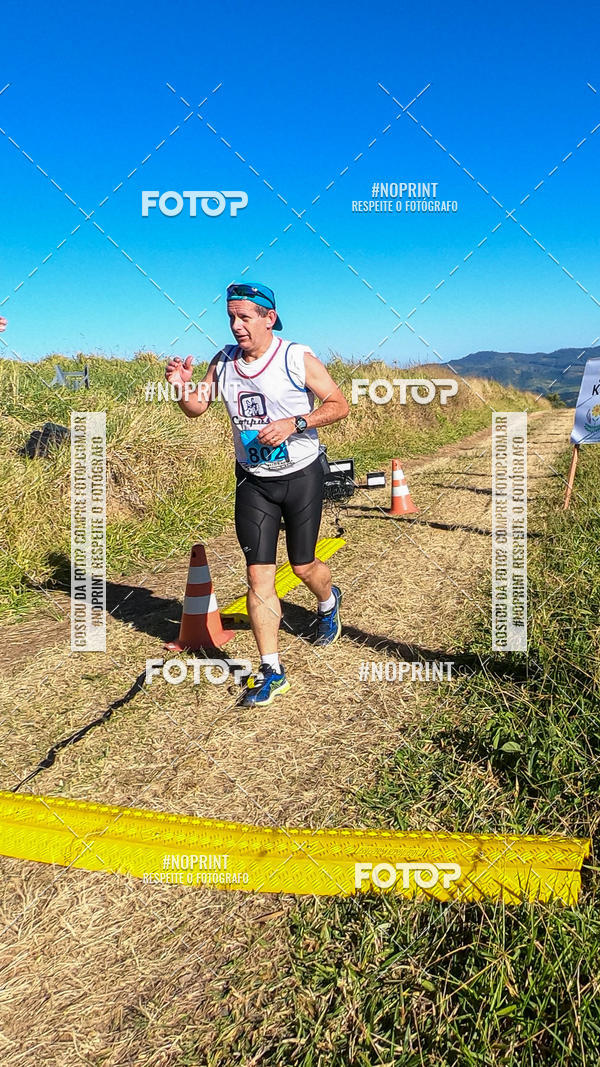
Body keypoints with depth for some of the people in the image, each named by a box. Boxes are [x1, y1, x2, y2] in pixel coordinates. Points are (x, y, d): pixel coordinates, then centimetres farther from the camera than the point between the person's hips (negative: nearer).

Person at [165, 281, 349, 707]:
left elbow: (340, 404, -10)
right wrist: (181, 387, -16)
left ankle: (329, 601, 46)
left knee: (303, 566, 8)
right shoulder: (224, 361, -1)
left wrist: (293, 424, -24)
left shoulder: (298, 358, -13)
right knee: (259, 576, -3)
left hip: (301, 475, -3)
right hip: (253, 481, 3)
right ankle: (271, 671, 6)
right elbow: (196, 407, 6)